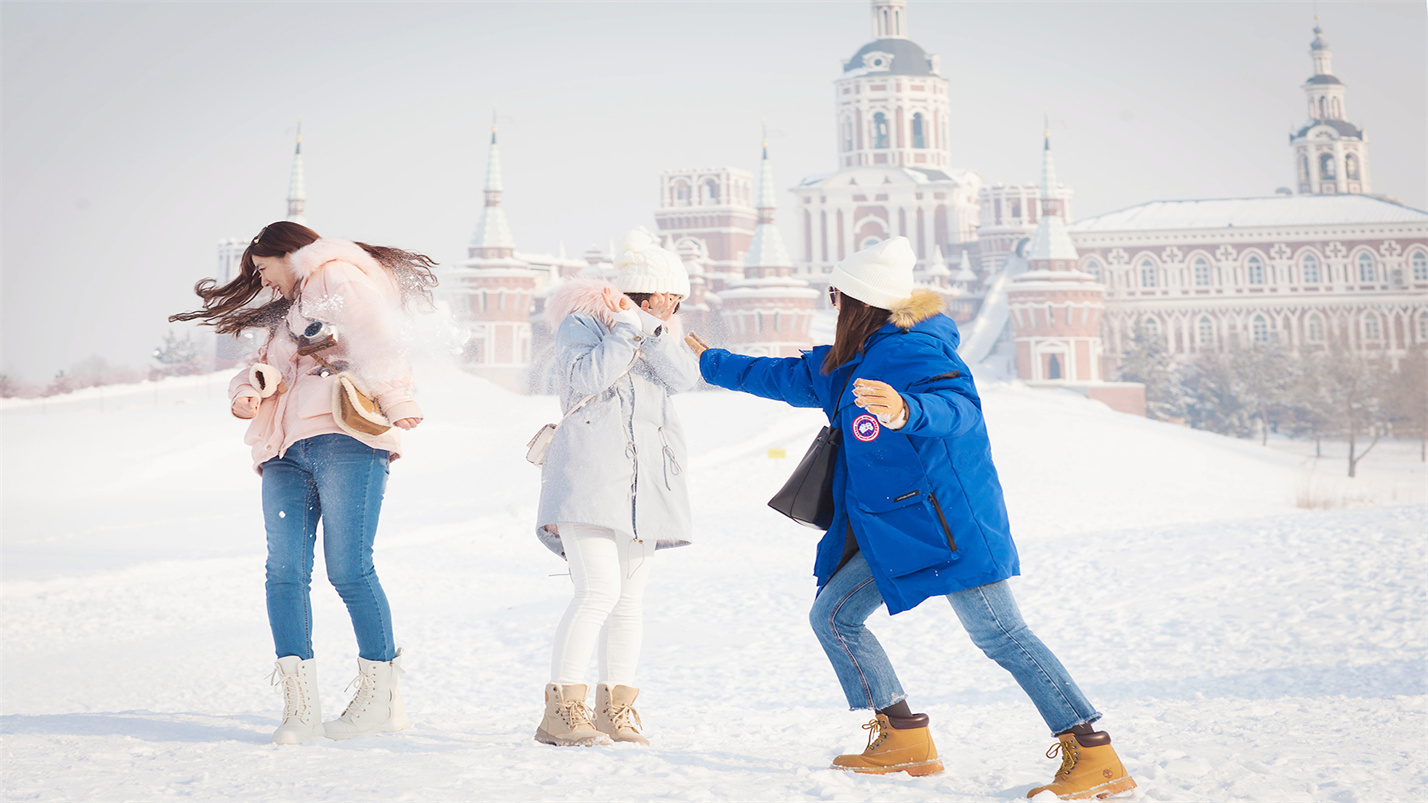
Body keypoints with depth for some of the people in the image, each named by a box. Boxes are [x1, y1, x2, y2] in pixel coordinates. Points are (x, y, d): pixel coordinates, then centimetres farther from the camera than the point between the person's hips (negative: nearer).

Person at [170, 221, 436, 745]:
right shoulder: (287, 313, 34)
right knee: (285, 569, -8)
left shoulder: (339, 278, 8)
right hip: (286, 455, 8)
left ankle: (380, 694, -1)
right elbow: (267, 366, 23)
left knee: (349, 571, -11)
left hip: (345, 442, -8)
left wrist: (394, 403, -16)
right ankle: (299, 706, -11)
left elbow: (375, 342, -6)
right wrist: (250, 388, 2)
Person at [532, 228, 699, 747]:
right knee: (599, 590, -18)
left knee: (631, 597, 8)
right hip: (589, 473, -7)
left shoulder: (661, 334, 19)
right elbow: (586, 381, -15)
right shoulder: (580, 324, 1)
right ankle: (561, 710, -15)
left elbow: (685, 377, 0)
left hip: (646, 481, 7)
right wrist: (626, 329, -11)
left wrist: (649, 328, -9)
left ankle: (616, 708, 16)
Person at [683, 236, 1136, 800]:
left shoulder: (910, 352, -15)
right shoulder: (853, 361, 16)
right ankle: (903, 739, 13)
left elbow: (960, 406, -32)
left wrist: (908, 413, -53)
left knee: (999, 635, -14)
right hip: (891, 528, 10)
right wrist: (712, 363, 41)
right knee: (833, 615, 8)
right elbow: (786, 377, 31)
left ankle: (1094, 756, -14)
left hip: (947, 521, -10)